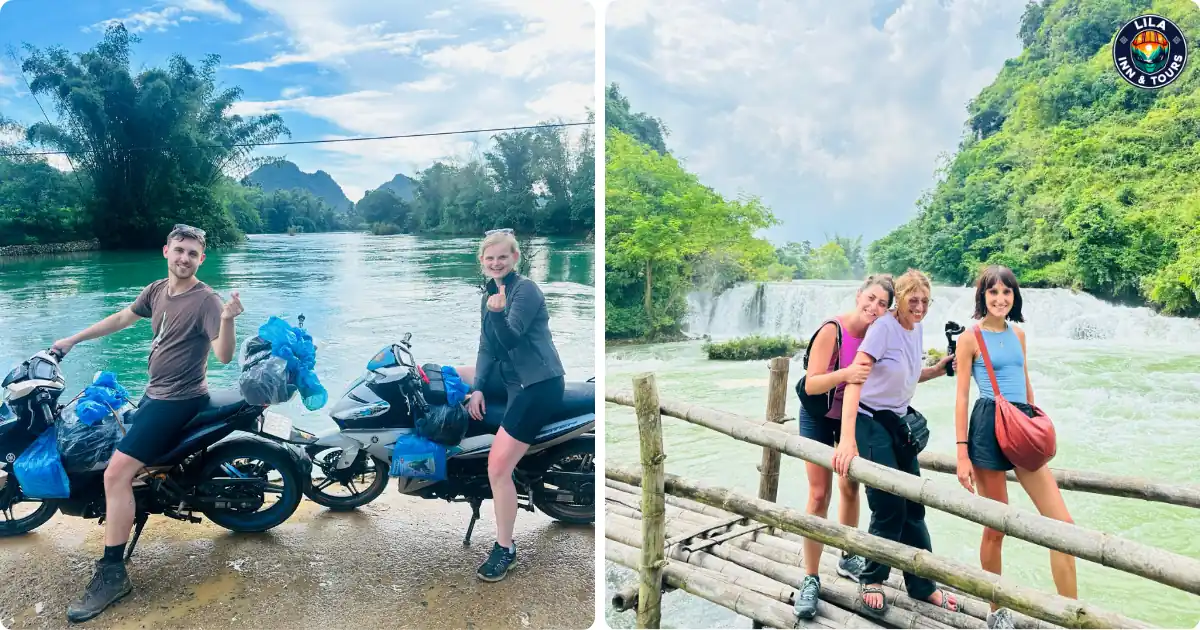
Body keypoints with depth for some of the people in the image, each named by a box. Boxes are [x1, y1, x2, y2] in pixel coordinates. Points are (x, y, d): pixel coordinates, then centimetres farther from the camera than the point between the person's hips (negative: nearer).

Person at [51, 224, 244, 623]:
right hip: (154, 394, 9)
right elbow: (122, 319, 23)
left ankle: (112, 574, -14)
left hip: (179, 400, -9)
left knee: (116, 473, -19)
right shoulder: (156, 290, 6)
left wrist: (227, 319, -44)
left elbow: (224, 356, -26)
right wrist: (73, 340, 28)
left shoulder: (205, 300, -18)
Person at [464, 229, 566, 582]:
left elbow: (511, 339, -22)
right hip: (511, 377, 9)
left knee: (498, 467, -12)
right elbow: (488, 348, 13)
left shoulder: (526, 290, -12)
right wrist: (477, 388, 2)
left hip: (539, 384, -9)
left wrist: (498, 313, -41)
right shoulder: (490, 294, 13)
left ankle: (505, 549, 3)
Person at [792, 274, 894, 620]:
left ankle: (848, 558, 37)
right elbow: (811, 385, -32)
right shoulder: (832, 331, -28)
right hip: (820, 418, -4)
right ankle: (811, 579, 3)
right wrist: (845, 374, -47)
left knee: (850, 488, 16)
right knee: (819, 495, -5)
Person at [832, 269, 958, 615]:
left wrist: (937, 370, -2)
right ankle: (871, 579, 18)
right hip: (872, 422, -7)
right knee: (890, 508, -4)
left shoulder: (916, 328, 3)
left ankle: (922, 584, 25)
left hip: (900, 421, 7)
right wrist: (847, 438, -39)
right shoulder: (883, 327, -21)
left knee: (913, 505, 11)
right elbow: (855, 379, -31)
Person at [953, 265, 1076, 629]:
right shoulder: (970, 339, -3)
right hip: (989, 426, -6)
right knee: (996, 527, 2)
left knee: (1063, 524, -1)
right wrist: (962, 453, -10)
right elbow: (962, 397, -6)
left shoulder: (1018, 335, 14)